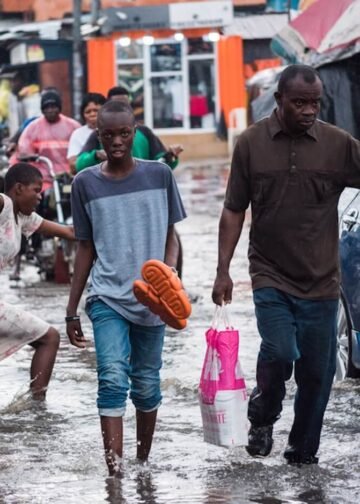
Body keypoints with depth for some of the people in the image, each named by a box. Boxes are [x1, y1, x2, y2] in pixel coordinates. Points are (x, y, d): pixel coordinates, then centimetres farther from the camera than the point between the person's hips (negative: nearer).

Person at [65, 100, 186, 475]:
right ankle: (114, 471, -21)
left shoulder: (159, 175, 2)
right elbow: (86, 249, 9)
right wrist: (71, 311, 10)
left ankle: (143, 462, 28)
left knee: (146, 385, 10)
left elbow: (170, 236, 7)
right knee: (113, 379, -17)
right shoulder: (85, 183, 3)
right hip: (107, 298, -1)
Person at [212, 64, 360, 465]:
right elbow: (234, 211, 5)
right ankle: (261, 420, 11)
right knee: (279, 352, -18)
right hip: (271, 277, -1)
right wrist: (223, 270, 0)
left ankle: (303, 452, 22)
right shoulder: (251, 143, -1)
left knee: (317, 371, 5)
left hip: (320, 281, 1)